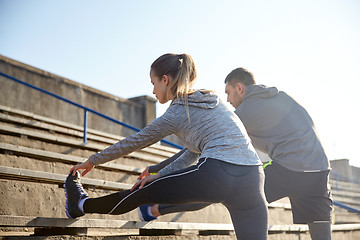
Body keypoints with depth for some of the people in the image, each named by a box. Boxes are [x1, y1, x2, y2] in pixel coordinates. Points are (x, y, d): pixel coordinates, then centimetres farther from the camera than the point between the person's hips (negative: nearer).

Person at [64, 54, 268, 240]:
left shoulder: (176, 114, 4)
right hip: (253, 179, 6)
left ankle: (82, 205, 32)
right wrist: (161, 175, 21)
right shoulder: (213, 99, 24)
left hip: (217, 175, -6)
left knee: (145, 191, 13)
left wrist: (92, 161, 28)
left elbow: (132, 143, 14)